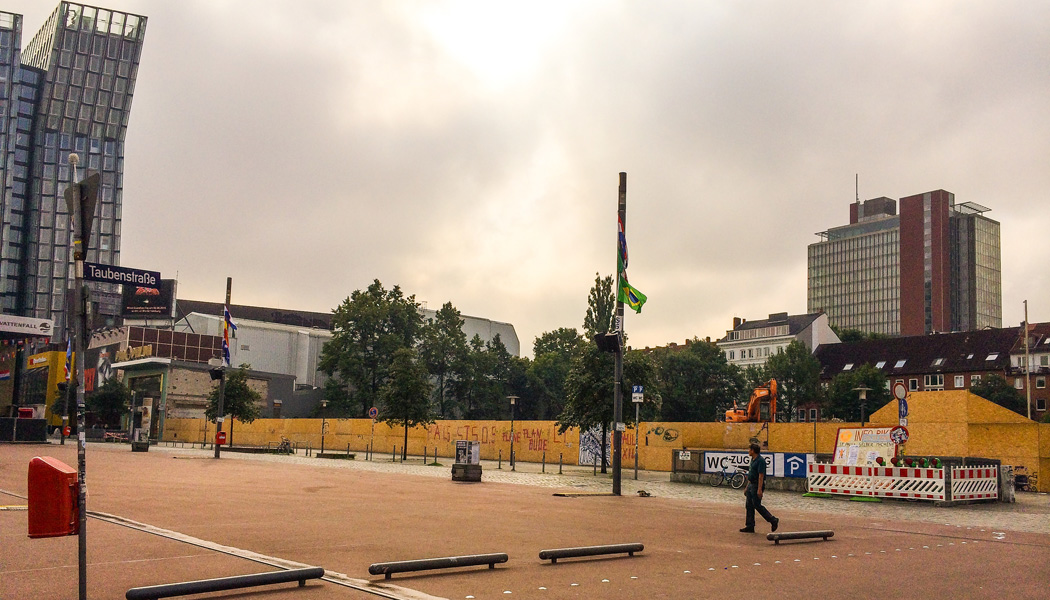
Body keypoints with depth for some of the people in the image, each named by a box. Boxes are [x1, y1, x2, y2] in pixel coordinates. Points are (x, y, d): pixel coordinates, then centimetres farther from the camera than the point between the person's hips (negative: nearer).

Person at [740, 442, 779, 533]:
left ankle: (774, 521, 4)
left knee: (757, 505, -6)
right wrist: (747, 487, 22)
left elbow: (761, 476, -22)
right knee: (749, 506, 8)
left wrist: (759, 489, -26)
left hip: (757, 486, -10)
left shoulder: (760, 461, -17)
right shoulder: (753, 460, 14)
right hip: (751, 485, 10)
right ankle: (750, 526, 11)